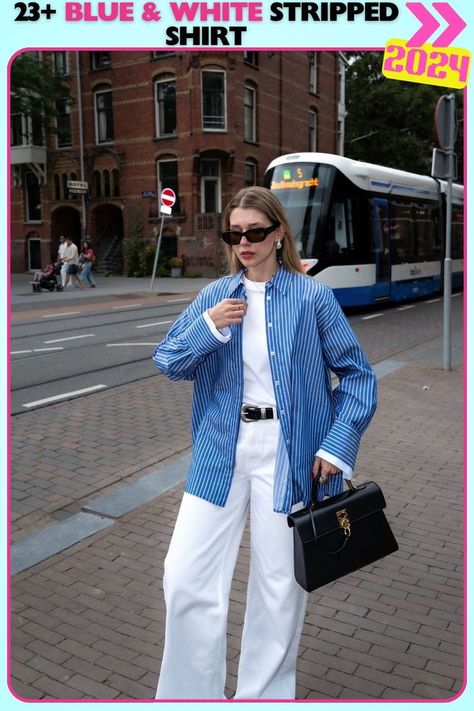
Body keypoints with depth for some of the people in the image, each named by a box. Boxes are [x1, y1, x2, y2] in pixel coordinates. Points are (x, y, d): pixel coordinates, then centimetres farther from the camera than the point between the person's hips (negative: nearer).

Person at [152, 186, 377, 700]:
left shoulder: (312, 297, -2)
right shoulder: (214, 295, 7)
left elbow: (358, 375, -1)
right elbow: (166, 363, 5)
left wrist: (337, 446, -10)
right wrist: (208, 327, -12)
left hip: (288, 452, -2)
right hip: (221, 449, 3)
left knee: (279, 585, 9)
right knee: (185, 577, 2)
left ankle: (264, 694, 34)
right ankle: (189, 692, 26)